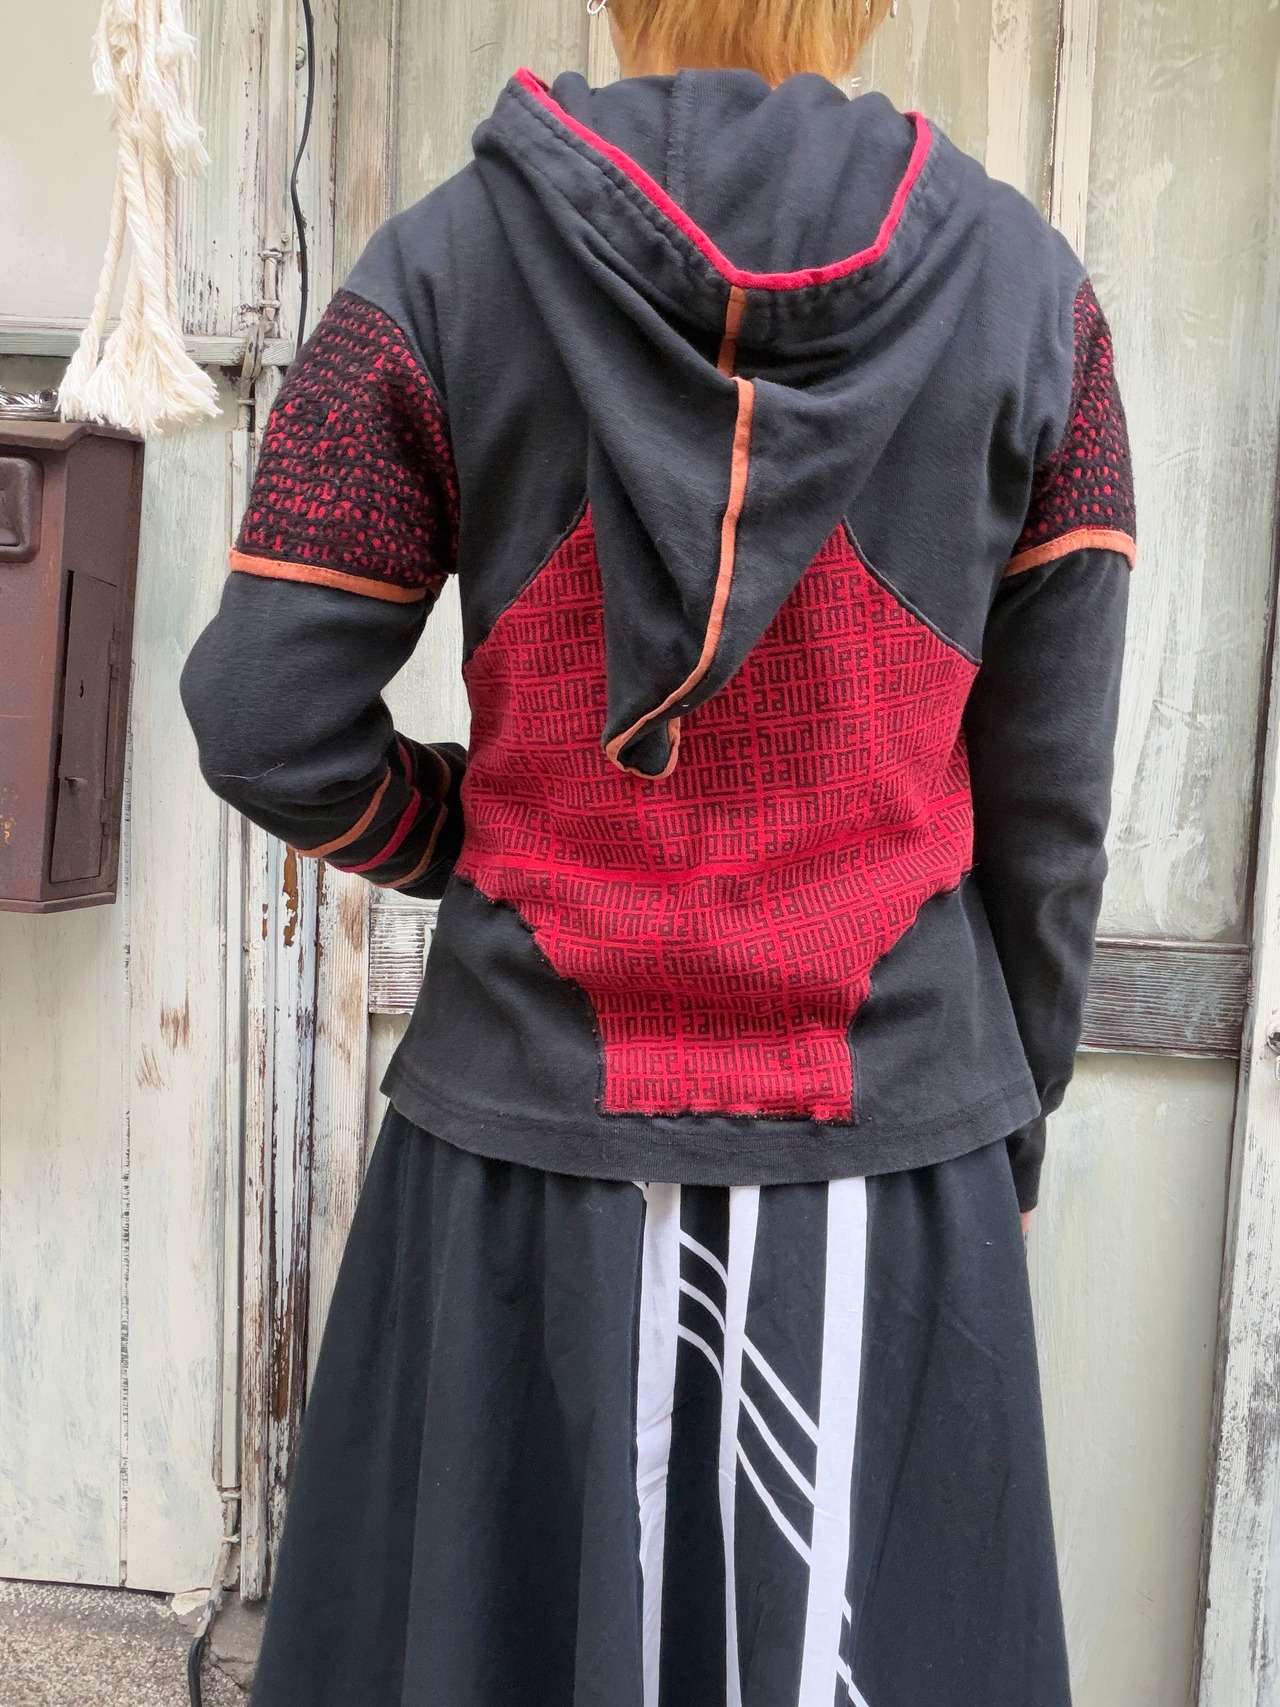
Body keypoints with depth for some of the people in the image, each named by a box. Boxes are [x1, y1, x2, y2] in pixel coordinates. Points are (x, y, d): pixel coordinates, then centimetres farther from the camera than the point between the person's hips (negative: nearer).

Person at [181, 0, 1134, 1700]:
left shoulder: (439, 265, -4)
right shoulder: (1029, 288, -1)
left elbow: (265, 721, -7)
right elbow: (1048, 795, -1)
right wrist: (1010, 1112, 11)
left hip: (540, 1122, 0)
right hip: (888, 1130, 1)